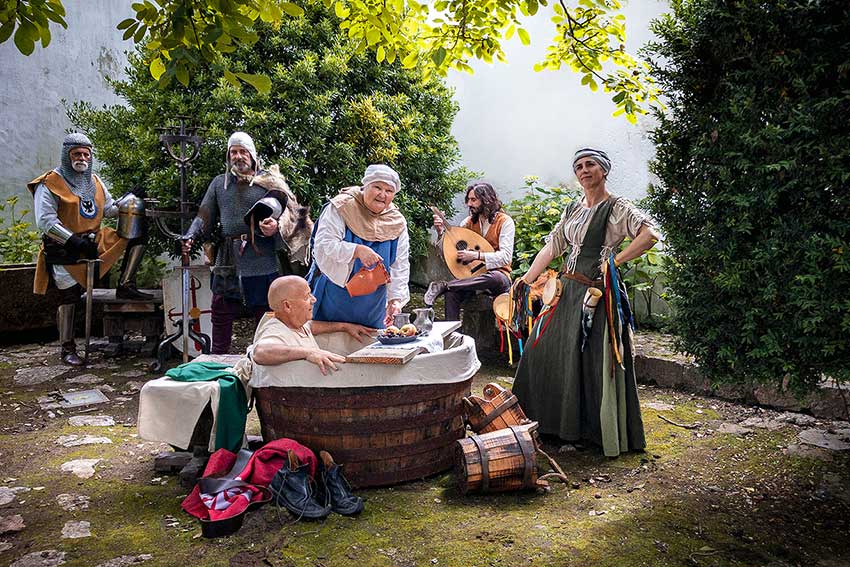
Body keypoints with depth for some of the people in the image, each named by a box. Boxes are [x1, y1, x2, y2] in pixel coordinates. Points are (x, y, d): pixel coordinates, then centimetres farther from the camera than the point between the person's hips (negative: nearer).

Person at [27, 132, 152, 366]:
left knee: (136, 234, -8)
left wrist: (130, 199, 0)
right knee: (70, 295, -6)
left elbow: (109, 208, 18)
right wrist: (74, 241, -21)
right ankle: (67, 348, 5)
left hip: (95, 240, 5)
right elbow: (45, 221, -13)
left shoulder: (95, 181, 14)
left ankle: (125, 286, -10)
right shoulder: (50, 183, -6)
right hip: (64, 249, -5)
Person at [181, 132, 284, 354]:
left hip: (261, 260, -3)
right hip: (227, 260, 3)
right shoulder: (219, 183, 15)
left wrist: (276, 226, -20)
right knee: (221, 312, 8)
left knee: (265, 312, 4)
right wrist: (190, 236, -4)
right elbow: (205, 216, 13)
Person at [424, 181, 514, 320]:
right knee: (452, 294, -29)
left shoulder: (505, 221, -7)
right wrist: (441, 231, -11)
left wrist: (475, 255, -27)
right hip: (473, 274, 4)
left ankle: (442, 286, -34)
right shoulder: (469, 222, 9)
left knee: (495, 278, -41)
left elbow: (505, 256, -18)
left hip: (497, 275, -3)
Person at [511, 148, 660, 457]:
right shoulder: (572, 209, 14)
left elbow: (650, 235, -21)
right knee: (545, 351, 11)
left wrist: (615, 261, -19)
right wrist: (527, 278, 6)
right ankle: (561, 421, 28)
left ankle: (606, 431, 14)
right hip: (567, 290, 8)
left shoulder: (616, 207, -7)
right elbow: (552, 246, 14)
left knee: (596, 360, -3)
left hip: (597, 293, -8)